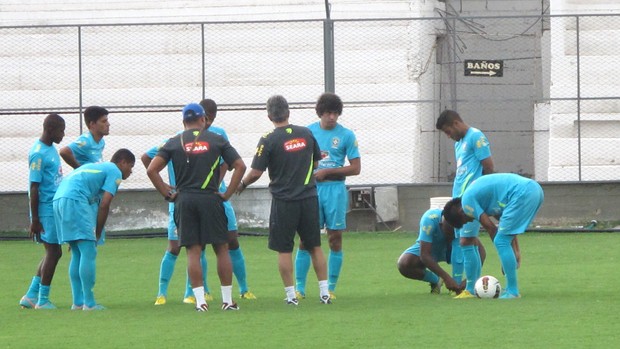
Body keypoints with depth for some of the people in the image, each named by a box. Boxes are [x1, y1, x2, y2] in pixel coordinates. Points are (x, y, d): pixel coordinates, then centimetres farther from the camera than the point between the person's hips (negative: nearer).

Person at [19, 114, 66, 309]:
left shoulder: (51, 150, 12)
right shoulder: (38, 154, -16)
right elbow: (34, 187, -17)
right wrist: (34, 220, -17)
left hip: (55, 209, 9)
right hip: (46, 210, -9)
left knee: (53, 252, 12)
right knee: (53, 252, -5)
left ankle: (31, 296, 16)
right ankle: (42, 299, 2)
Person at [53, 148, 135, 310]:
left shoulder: (95, 167, 32)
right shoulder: (115, 172, 5)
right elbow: (104, 205, -4)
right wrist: (98, 234, 3)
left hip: (59, 199, 9)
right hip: (74, 201, -9)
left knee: (77, 254, 15)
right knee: (88, 253, -7)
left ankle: (78, 302, 15)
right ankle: (89, 303, -9)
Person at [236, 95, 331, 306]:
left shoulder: (269, 140, -12)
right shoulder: (306, 134, 1)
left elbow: (256, 172, -11)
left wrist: (241, 186, 8)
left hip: (284, 201, -4)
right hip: (309, 197, 4)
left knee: (284, 249, 5)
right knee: (314, 246, 10)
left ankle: (291, 294, 3)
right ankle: (324, 292, 8)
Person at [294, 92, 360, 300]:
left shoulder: (346, 135, 1)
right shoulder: (307, 132, 7)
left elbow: (355, 168, -1)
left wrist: (327, 172, -9)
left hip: (335, 189, -1)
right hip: (311, 189, 1)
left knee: (335, 239, 0)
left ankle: (331, 288, 7)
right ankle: (299, 288, 0)